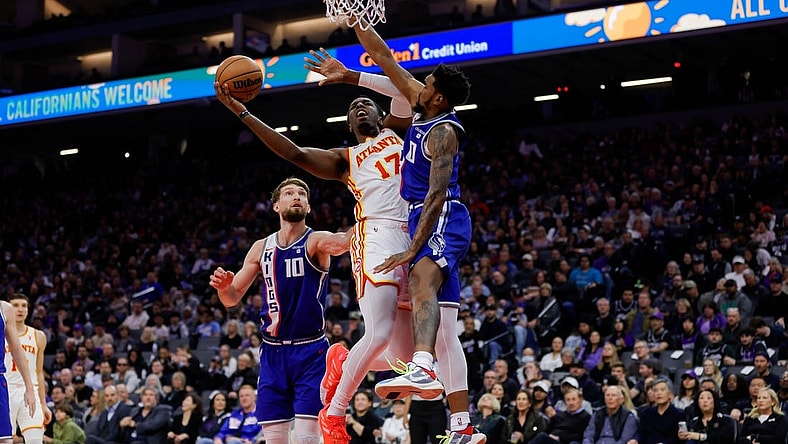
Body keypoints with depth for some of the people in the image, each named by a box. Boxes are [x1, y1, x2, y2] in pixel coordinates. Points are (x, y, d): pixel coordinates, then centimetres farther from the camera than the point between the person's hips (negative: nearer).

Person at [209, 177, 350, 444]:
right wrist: (223, 286, -11)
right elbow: (232, 299, 13)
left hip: (311, 352, -4)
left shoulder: (316, 241, -6)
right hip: (273, 352, 4)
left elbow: (343, 241, -30)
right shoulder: (261, 248, 9)